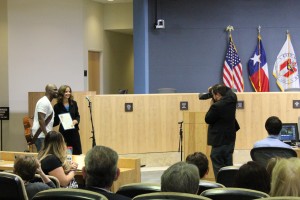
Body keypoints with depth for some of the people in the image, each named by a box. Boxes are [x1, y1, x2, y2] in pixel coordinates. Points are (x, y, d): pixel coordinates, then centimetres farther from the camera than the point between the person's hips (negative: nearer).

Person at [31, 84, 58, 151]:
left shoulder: (47, 102, 19)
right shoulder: (44, 102, -13)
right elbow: (41, 119, -21)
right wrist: (46, 134, -23)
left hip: (44, 135, 10)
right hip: (41, 135, -10)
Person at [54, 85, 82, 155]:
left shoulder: (73, 103, 3)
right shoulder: (57, 106, -4)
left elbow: (78, 116, 10)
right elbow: (56, 121, 0)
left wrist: (75, 121, -12)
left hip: (74, 131, 3)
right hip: (63, 132, -2)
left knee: (77, 152, 4)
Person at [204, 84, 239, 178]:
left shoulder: (217, 106, -25)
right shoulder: (232, 100, -2)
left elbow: (208, 120, -12)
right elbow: (228, 90, 21)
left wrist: (212, 105, -4)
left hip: (219, 141, -8)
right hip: (230, 139, 8)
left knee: (218, 167, 1)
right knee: (228, 165, 18)